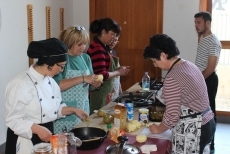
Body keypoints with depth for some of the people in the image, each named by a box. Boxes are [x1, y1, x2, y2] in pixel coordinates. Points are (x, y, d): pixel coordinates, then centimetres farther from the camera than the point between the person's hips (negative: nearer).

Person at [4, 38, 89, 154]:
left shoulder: (50, 81, 4)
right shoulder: (20, 83, -19)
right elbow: (12, 119, -19)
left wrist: (73, 110, 2)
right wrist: (38, 129, -28)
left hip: (47, 136, 7)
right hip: (27, 141, -7)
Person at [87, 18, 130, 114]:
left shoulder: (102, 47, 10)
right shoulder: (97, 49, -20)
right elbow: (102, 76, -24)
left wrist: (118, 69, 4)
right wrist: (118, 72, -11)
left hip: (105, 93, 9)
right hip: (99, 94, -9)